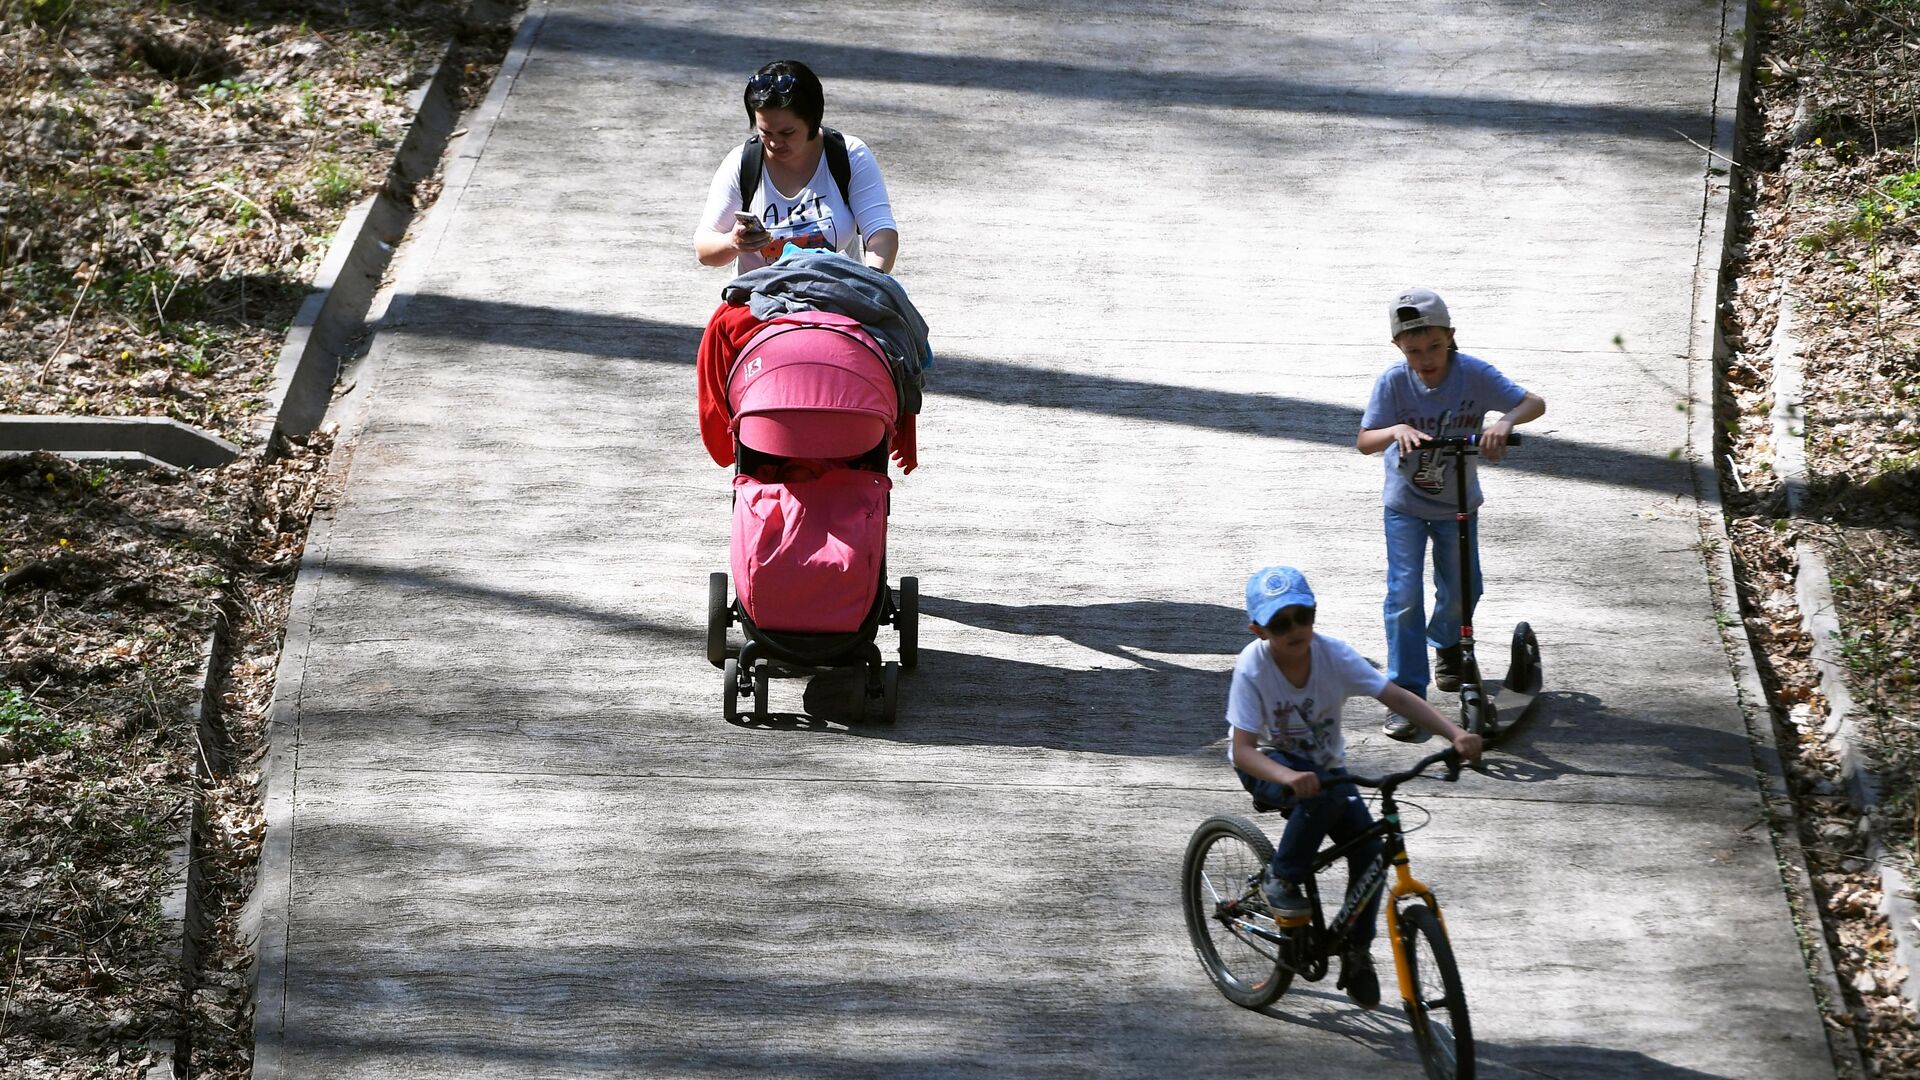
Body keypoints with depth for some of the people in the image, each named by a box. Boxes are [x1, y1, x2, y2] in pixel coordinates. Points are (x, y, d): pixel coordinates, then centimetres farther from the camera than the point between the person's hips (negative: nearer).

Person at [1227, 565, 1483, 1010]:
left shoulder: (1333, 654, -20)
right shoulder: (1252, 667, -27)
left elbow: (1396, 697, -23)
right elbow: (1243, 750, -31)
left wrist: (1455, 734, -37)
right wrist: (1291, 778, -51)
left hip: (1325, 766, 4)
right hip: (1269, 765, -4)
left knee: (1368, 849, -15)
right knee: (1324, 793, -36)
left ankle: (1357, 952, 5)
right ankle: (1280, 880, -14)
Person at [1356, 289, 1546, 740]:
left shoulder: (1474, 374, -20)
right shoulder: (1393, 382, -21)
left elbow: (1535, 402, -24)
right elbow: (1363, 442, -21)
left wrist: (1505, 420, -45)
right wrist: (1396, 431, -43)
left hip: (1457, 503, 2)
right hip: (1405, 504, -2)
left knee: (1462, 589, 11)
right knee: (1405, 595, -10)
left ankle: (1446, 644, 46)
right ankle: (1406, 694, -4)